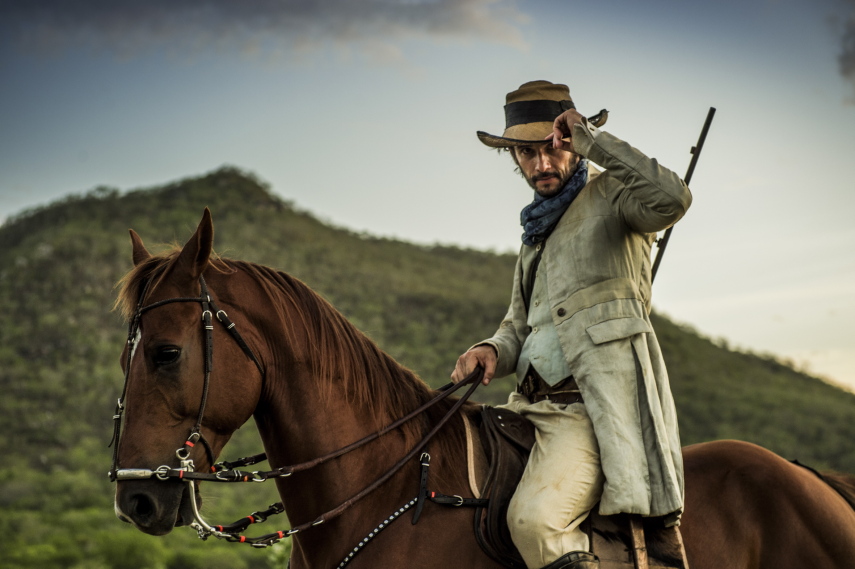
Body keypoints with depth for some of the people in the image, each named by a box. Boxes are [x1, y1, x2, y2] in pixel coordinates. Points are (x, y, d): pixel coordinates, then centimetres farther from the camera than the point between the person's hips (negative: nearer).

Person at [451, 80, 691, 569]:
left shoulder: (610, 194, 2)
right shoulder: (537, 231, 26)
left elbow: (672, 200, -22)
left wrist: (592, 140, -14)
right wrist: (494, 351, 3)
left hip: (599, 405, -9)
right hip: (537, 404, 9)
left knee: (533, 517, -31)